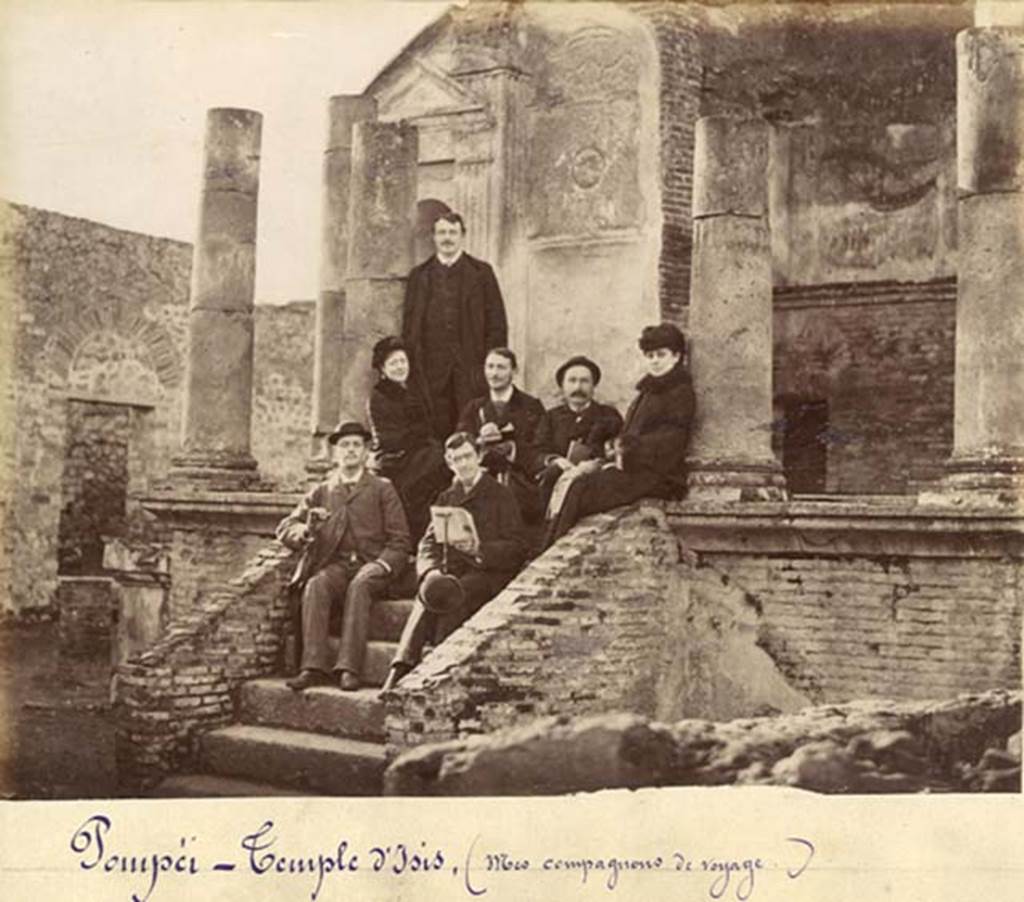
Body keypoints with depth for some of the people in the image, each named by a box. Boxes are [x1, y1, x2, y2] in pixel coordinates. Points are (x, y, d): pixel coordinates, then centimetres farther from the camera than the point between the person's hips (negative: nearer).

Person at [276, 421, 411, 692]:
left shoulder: (382, 489, 17)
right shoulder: (321, 491, 22)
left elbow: (399, 540, 9)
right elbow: (284, 527, 13)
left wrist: (382, 565, -11)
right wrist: (306, 529, -11)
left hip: (371, 564, -2)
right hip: (335, 564, 2)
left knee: (358, 586, -35)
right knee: (315, 586, -32)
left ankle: (348, 668, -42)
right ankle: (314, 667, -39)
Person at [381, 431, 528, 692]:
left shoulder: (501, 496, 8)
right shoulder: (446, 498, 22)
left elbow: (517, 548, 0)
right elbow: (428, 543, 12)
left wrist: (479, 548, -18)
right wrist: (431, 571, -10)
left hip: (488, 573, -3)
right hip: (451, 574, 3)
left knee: (455, 600, -35)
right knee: (428, 595, -31)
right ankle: (399, 673, -42)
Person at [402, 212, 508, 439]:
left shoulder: (481, 272, 10)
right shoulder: (419, 275, 14)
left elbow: (497, 323, 6)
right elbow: (408, 324, 12)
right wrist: (409, 365, 2)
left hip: (471, 365, -1)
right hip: (431, 367, 1)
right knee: (437, 431, -3)